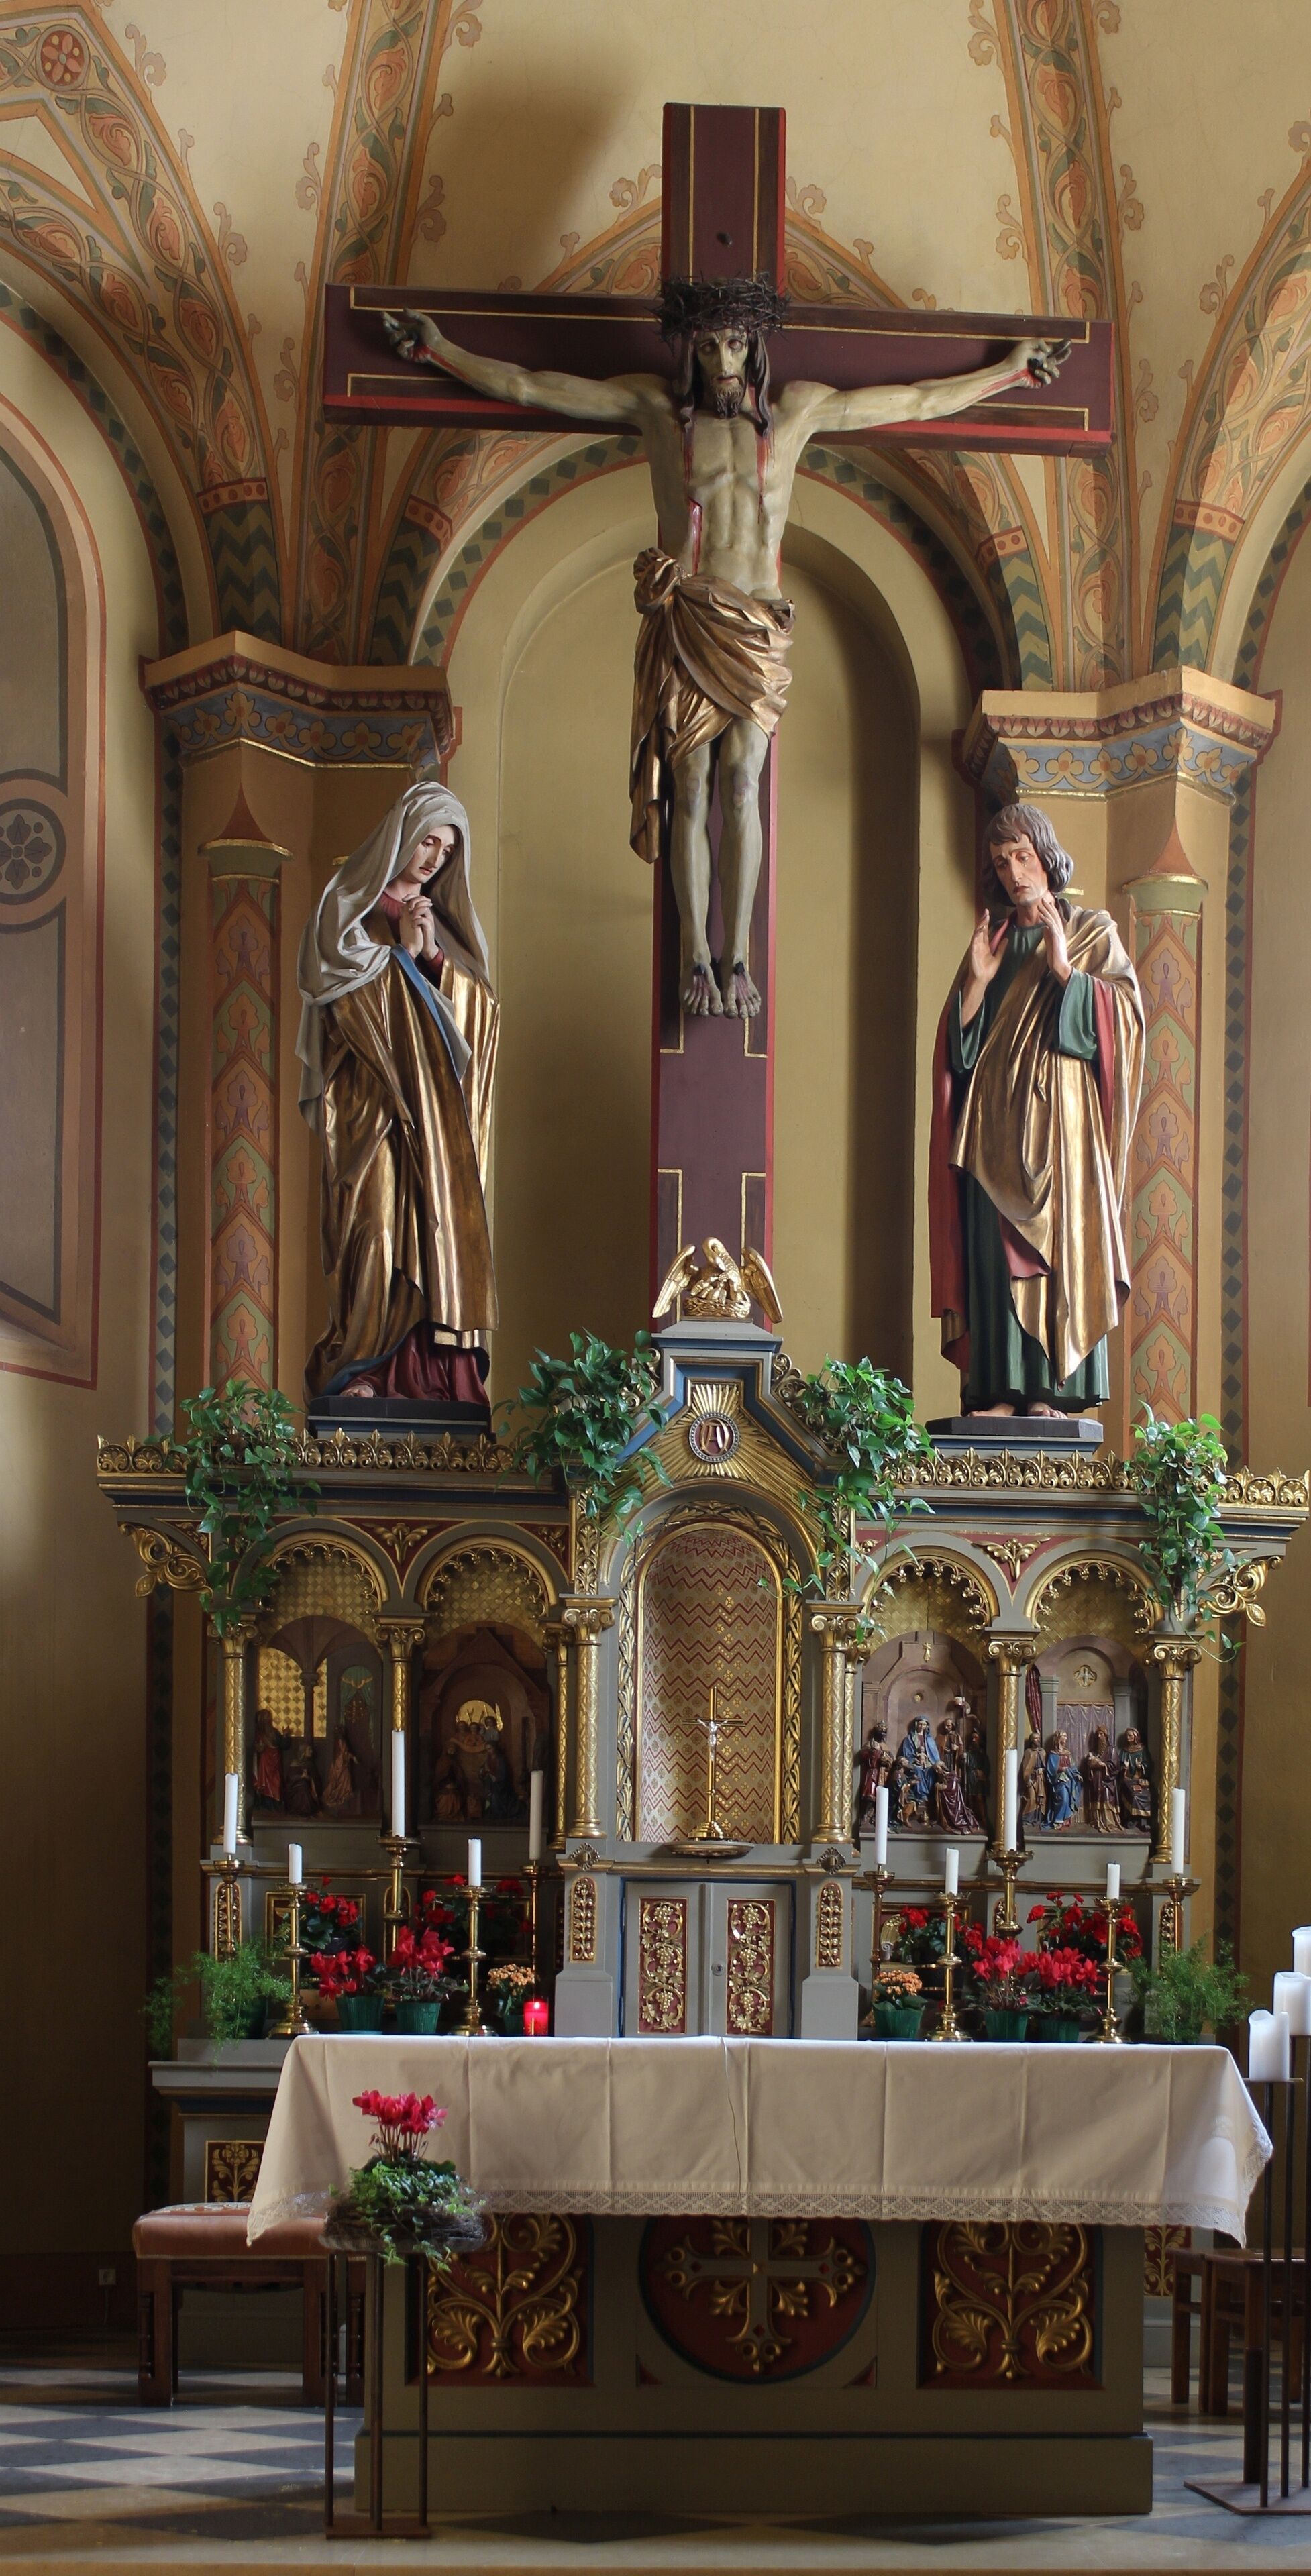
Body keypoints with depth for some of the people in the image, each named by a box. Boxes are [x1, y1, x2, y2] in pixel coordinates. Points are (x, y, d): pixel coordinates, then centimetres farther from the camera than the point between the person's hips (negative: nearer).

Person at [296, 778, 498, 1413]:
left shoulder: (445, 917, 19)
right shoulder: (349, 904, 5)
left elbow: (476, 1006, 9)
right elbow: (333, 987, -7)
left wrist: (433, 955, -6)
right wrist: (400, 950, -6)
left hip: (440, 1106, 5)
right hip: (373, 1100, -5)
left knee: (440, 1219, -4)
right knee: (375, 1218, -12)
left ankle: (430, 1362, -5)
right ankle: (357, 1364, -12)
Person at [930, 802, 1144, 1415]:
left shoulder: (1093, 933, 9)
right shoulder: (990, 938, 19)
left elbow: (1126, 1009, -5)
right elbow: (959, 1037, 13)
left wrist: (1064, 969, -14)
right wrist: (976, 981, -3)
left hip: (1060, 1119, -3)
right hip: (995, 1121, 3)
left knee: (1058, 1243, -10)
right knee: (995, 1249, -5)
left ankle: (1053, 1389, -12)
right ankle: (1000, 1391, -7)